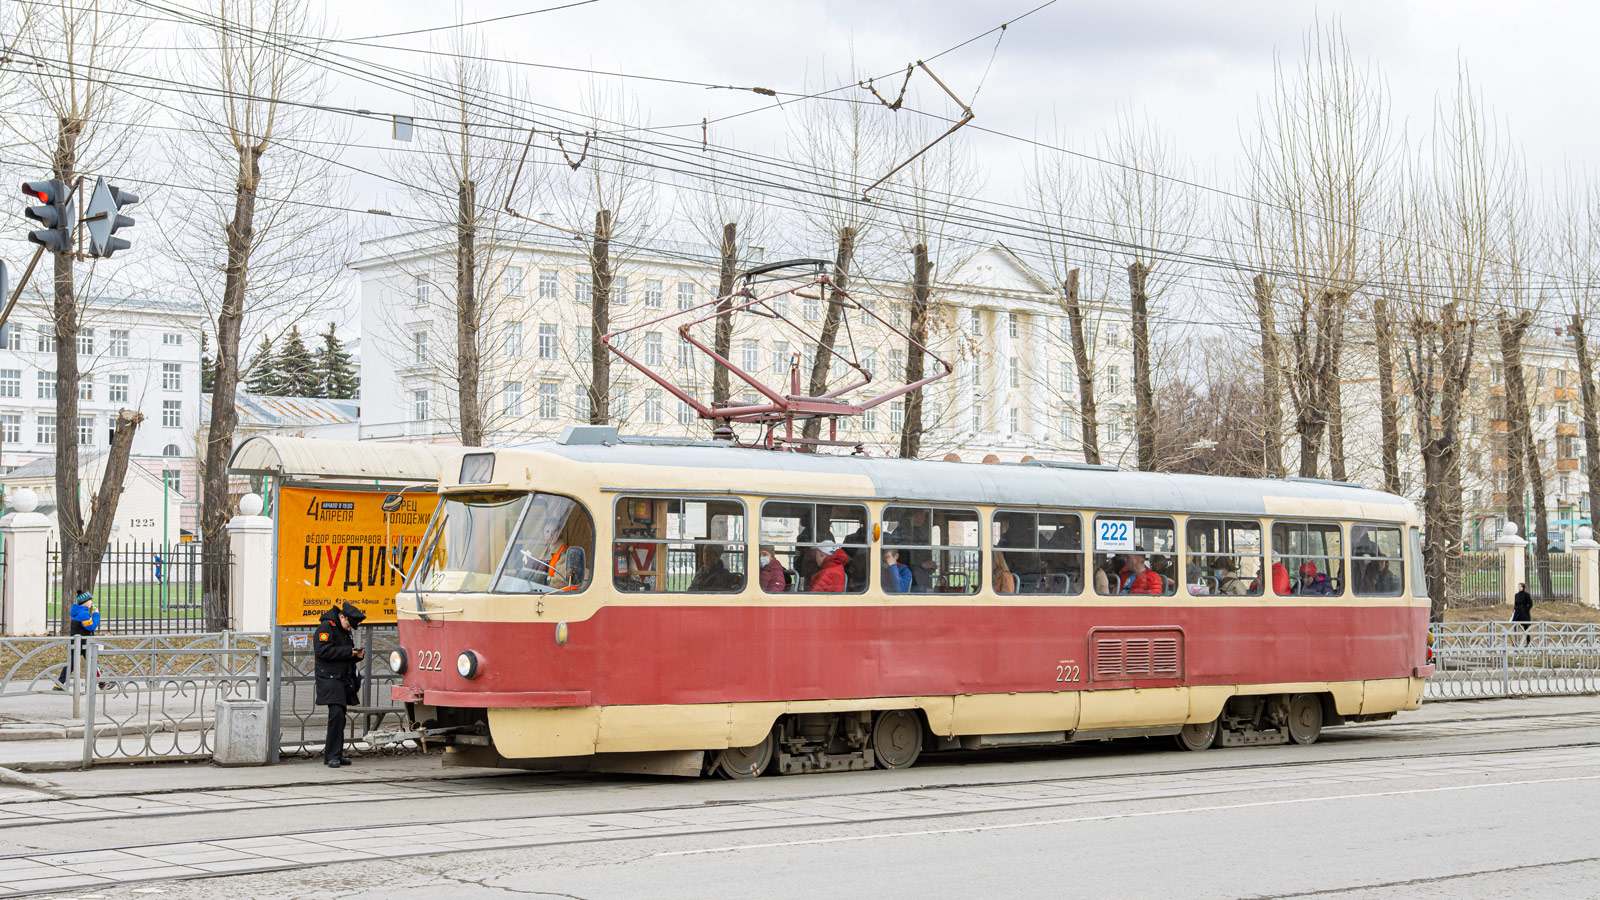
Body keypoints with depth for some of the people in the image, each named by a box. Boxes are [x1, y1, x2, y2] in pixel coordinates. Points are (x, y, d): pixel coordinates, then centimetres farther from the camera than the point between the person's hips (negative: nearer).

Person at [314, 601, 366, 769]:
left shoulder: (346, 631, 19)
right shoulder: (326, 626, -7)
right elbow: (324, 651, -18)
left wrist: (357, 655, 4)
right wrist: (348, 652, -15)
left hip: (344, 679, 9)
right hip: (330, 678, -9)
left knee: (340, 716, 9)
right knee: (336, 713, -17)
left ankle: (335, 754, 15)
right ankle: (332, 756, -15)